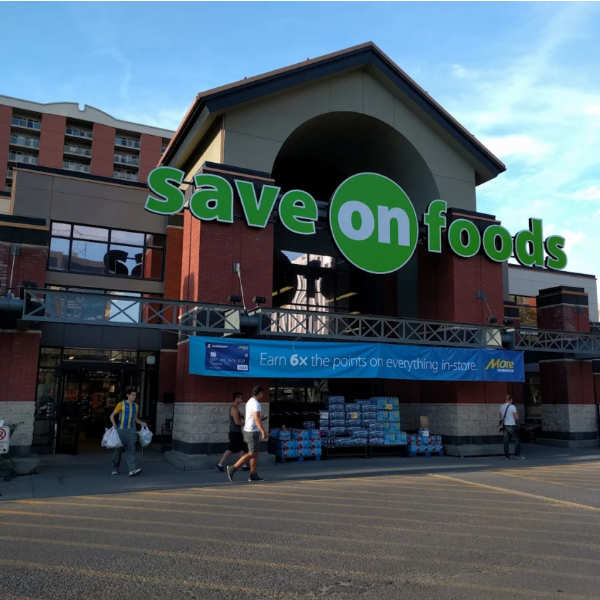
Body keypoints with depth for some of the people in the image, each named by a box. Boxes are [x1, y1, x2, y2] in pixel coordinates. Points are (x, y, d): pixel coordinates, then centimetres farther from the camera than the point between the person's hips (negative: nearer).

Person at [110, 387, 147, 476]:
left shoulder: (135, 406, 9)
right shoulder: (121, 404, -4)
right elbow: (112, 415, -2)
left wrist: (141, 423, 0)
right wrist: (114, 424, -20)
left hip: (131, 430, 2)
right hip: (121, 430, -2)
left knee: (131, 449, -11)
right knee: (118, 449, 8)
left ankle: (133, 470, -22)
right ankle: (115, 468, 28)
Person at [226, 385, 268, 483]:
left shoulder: (249, 402, 13)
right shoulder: (256, 403, -18)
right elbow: (257, 418, -29)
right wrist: (263, 432, -33)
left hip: (247, 431, 10)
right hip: (253, 432, -10)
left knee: (255, 453, 11)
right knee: (252, 454, -4)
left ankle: (253, 475, 11)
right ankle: (233, 468, -5)